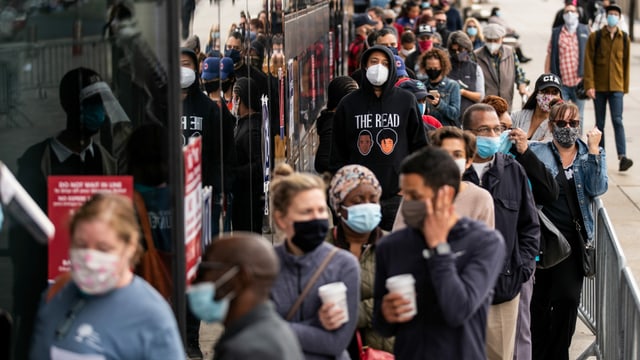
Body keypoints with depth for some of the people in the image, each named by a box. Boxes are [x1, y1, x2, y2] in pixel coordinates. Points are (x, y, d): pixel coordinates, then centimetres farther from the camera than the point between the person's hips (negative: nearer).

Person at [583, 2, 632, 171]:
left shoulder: (624, 39, 5)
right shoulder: (595, 37, 0)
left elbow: (626, 63, 11)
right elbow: (588, 61, -3)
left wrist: (625, 86, 11)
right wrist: (589, 85, -10)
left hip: (616, 87, 0)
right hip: (599, 86, 0)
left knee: (617, 121, -11)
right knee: (600, 123, 8)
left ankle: (622, 157, -20)